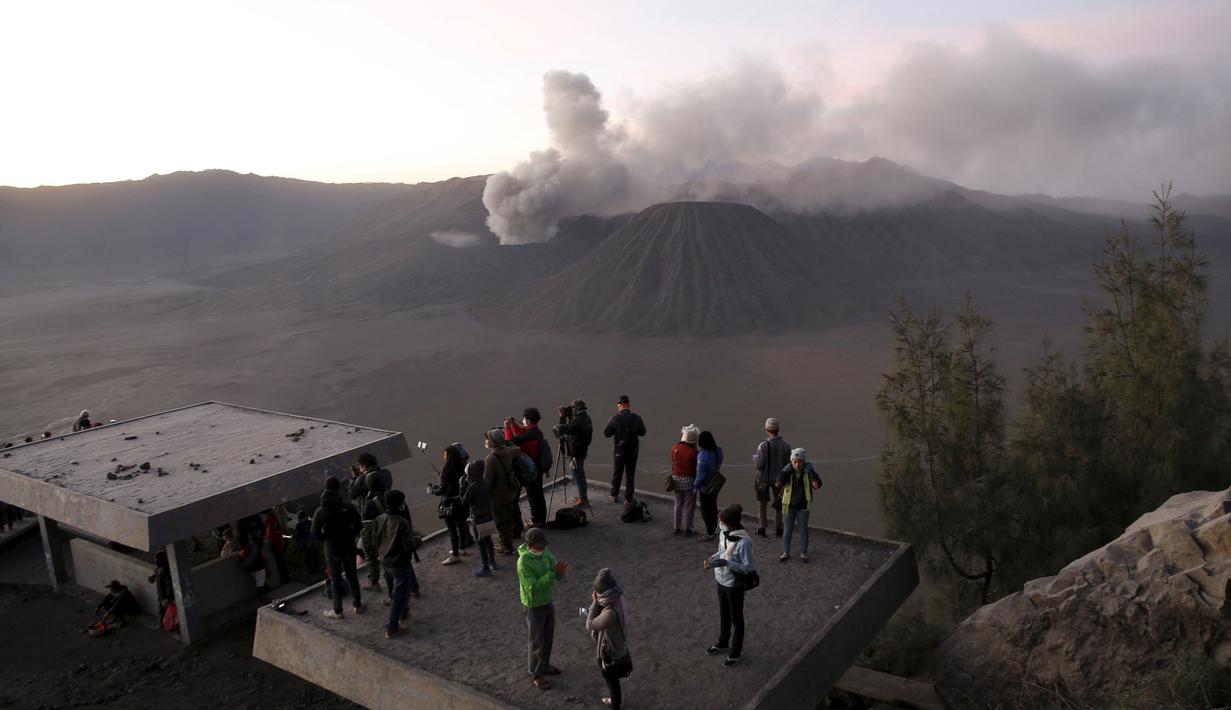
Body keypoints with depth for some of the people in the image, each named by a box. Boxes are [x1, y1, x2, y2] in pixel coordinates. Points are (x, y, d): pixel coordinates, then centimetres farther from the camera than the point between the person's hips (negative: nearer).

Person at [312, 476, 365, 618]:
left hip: (331, 549, -1)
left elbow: (315, 532, -10)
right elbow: (359, 526, -10)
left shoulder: (320, 512, -14)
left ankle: (337, 611, 22)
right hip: (348, 547, 1)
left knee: (335, 580, 12)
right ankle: (357, 605, 31)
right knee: (352, 576, 18)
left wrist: (327, 538, 8)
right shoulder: (348, 507, -14)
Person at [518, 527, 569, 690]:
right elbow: (533, 586, -31)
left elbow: (557, 575, -6)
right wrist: (553, 573, -38)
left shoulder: (545, 552, -9)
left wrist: (561, 571, -31)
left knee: (548, 636, 22)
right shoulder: (523, 562, -31)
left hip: (548, 601, 7)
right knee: (536, 641, 9)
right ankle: (536, 674, 28)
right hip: (534, 606, -7)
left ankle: (544, 665, 44)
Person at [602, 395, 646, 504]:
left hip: (619, 451, -1)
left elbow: (606, 433, -10)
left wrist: (610, 423, 6)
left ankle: (614, 496, 31)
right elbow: (642, 432, 1)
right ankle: (628, 498, 15)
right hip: (633, 450, 1)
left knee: (617, 473, 19)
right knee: (630, 474, 12)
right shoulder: (637, 418, -12)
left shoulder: (615, 419, -18)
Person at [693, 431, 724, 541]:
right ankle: (713, 529, 37)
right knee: (713, 508, 22)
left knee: (706, 510, 9)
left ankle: (709, 534, 20)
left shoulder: (702, 456, -30)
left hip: (705, 487, -7)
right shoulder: (718, 451, -8)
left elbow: (700, 475, -26)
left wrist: (696, 486, -8)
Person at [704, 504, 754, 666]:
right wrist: (712, 558, -9)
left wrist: (726, 563, -31)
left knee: (736, 618, 14)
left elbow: (748, 567, -23)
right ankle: (723, 643, 48)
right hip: (721, 581, 7)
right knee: (723, 614, 26)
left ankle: (735, 651, 32)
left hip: (734, 586, -7)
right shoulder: (723, 534, -7)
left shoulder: (743, 542, -30)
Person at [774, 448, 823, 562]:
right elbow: (777, 484, -26)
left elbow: (817, 486, -26)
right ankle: (786, 553, 23)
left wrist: (810, 470, -29)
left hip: (803, 507, 0)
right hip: (789, 506, 0)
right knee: (788, 530, 9)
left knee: (803, 530, 8)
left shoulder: (808, 472, -13)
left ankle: (803, 553, 25)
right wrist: (787, 470, -27)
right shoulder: (787, 471, -13)